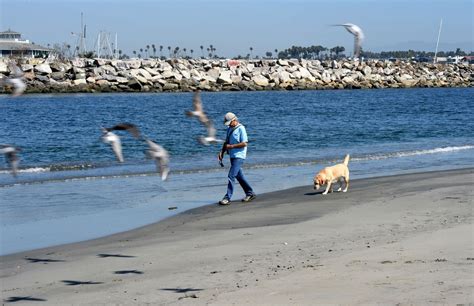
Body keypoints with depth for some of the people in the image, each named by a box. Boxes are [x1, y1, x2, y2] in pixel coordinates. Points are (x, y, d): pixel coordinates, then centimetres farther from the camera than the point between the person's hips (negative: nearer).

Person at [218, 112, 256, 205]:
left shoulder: (241, 129, -12)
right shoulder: (229, 129, 14)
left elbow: (244, 143, -18)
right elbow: (226, 142, 20)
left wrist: (231, 146, -15)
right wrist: (222, 152, 6)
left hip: (239, 156, -9)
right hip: (232, 156, 9)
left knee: (231, 176, -13)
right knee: (239, 176, 15)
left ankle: (227, 198, -13)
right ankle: (250, 193, 26)